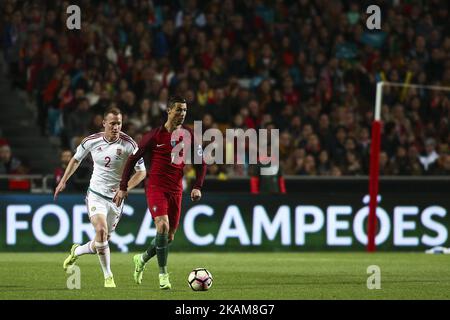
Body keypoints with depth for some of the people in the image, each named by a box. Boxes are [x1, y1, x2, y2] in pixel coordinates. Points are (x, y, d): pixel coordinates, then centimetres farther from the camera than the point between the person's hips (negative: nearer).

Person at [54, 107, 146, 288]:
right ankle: (108, 277, -13)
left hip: (116, 198, 1)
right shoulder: (92, 141, -5)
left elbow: (141, 172, -4)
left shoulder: (128, 144, -11)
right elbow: (76, 159, 15)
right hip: (96, 194, -1)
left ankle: (77, 251, 40)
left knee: (102, 242, 6)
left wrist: (125, 188, -17)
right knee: (101, 230, -25)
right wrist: (63, 181, 14)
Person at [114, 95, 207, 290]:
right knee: (163, 226, -23)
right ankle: (163, 275, -16)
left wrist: (197, 187, -3)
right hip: (156, 188, -5)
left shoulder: (189, 136, 4)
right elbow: (132, 159, -1)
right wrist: (123, 187, -5)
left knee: (169, 236, 7)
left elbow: (200, 163, 12)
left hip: (176, 191, 5)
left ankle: (142, 260, 35)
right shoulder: (155, 135, -7)